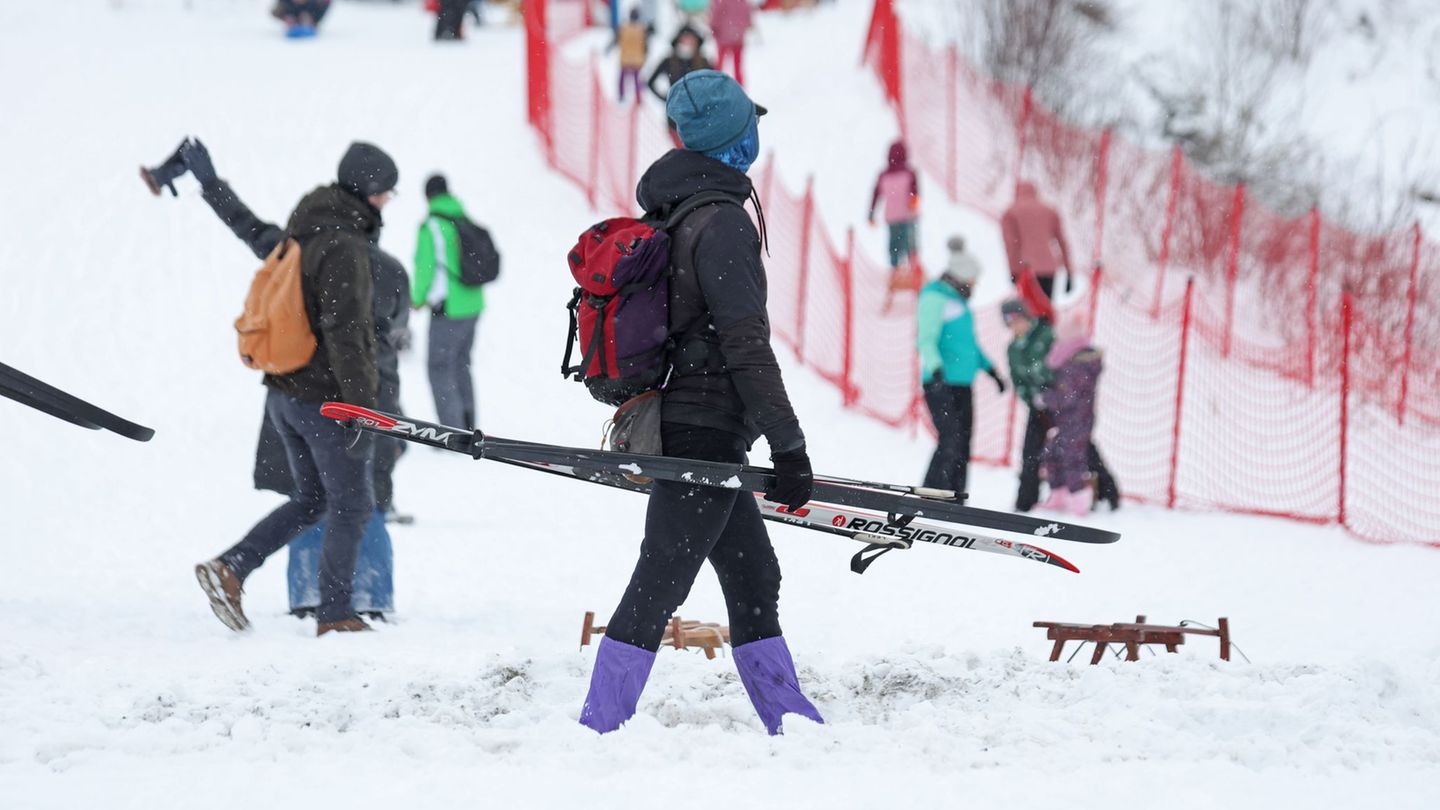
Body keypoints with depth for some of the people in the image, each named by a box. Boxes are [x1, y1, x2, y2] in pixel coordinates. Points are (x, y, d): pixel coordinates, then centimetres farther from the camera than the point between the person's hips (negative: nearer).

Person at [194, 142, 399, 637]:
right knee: (351, 506, 5)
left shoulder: (302, 237, 10)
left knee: (311, 499, 19)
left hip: (284, 394, 9)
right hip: (326, 399, -9)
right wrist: (362, 406, -22)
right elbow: (344, 335, -23)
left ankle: (229, 568, 6)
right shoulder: (342, 247, -19)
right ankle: (335, 615, 10)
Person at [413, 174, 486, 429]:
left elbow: (427, 267, -15)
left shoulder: (432, 227, -14)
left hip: (448, 309, -7)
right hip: (473, 305, 7)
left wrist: (418, 298, 3)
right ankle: (467, 425, 27)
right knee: (461, 364, 20)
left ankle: (452, 430, -4)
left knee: (440, 368, 0)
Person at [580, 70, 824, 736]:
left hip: (675, 424, 9)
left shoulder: (665, 214, 12)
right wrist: (788, 444, -15)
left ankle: (788, 720, 19)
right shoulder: (722, 222, -16)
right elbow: (746, 347, -18)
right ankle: (600, 728, -7)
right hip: (706, 434, -9)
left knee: (753, 576, 14)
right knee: (660, 583, -8)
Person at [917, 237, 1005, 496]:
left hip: (962, 384, 9)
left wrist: (990, 370, 32)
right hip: (940, 384, -9)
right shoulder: (935, 298, -9)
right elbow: (926, 339, -20)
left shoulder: (958, 300, 19)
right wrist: (935, 368, -35)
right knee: (950, 441, -17)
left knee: (962, 446, 6)